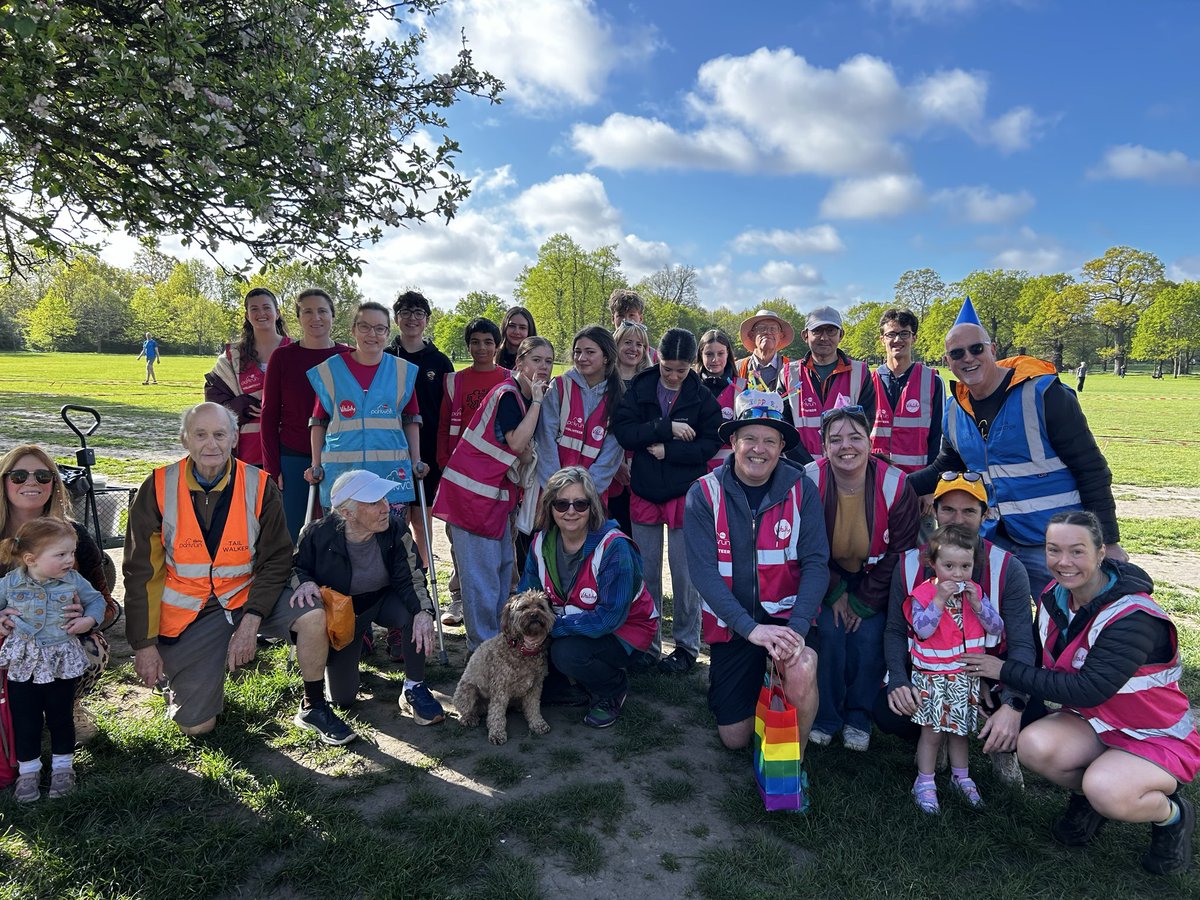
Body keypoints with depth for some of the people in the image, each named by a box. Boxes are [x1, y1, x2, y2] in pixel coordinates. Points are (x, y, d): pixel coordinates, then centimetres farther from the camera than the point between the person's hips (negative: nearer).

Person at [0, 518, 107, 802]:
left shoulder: (74, 580, -9)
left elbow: (96, 600, 4)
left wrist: (89, 620, -12)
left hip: (63, 663, 0)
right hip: (23, 664, 0)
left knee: (61, 717, 12)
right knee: (25, 721, 10)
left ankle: (62, 766, 30)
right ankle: (28, 770, 29)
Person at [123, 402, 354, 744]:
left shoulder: (259, 486, -8)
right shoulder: (159, 488, -8)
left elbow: (276, 559, -7)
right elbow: (141, 571, -4)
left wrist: (250, 623, -18)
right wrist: (144, 643, -6)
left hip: (246, 596, 1)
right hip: (187, 611, 0)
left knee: (313, 616, -28)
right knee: (196, 725, -4)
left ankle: (313, 708, -3)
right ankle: (175, 670, 30)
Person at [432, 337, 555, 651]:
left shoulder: (530, 399, 10)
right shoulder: (507, 393, -16)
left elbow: (526, 457, 8)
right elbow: (517, 442, -25)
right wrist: (536, 401, -20)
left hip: (498, 490, 10)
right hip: (473, 487, -10)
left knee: (503, 564, 16)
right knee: (481, 567, -5)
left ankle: (499, 634, 29)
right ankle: (483, 645, 5)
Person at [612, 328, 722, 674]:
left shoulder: (702, 397, -3)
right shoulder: (639, 389, -1)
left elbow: (710, 445, -8)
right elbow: (623, 431, -12)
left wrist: (667, 451, -16)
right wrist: (666, 428, -19)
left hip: (685, 493, -2)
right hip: (644, 492, 2)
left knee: (685, 573, 4)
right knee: (645, 572, 10)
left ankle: (687, 645, 20)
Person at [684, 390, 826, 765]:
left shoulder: (801, 490, -8)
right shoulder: (704, 494, -11)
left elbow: (815, 562, -12)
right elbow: (704, 571, -17)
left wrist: (797, 627, -27)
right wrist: (752, 628, -26)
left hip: (785, 614, 0)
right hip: (731, 623, 1)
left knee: (802, 671, -33)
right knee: (735, 737, 8)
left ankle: (795, 757, -3)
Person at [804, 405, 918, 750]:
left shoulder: (895, 486, -19)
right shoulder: (809, 483, -20)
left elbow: (901, 551, -12)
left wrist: (863, 602, -13)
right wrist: (834, 594, -13)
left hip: (873, 579, 1)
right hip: (827, 576, 0)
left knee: (869, 636, -18)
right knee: (828, 631, -20)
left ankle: (858, 719, 7)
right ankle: (824, 718, 3)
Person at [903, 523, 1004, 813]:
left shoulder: (975, 592, 0)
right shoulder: (923, 593, -14)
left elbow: (996, 629, -5)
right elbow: (922, 630, -26)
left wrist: (977, 604, -18)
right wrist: (939, 600, -29)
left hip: (966, 676, 4)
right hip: (933, 677, -4)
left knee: (959, 729, 18)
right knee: (932, 731, 2)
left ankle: (961, 776, 35)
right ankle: (925, 782, 15)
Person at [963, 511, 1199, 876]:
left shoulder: (1133, 618, -27)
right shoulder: (1055, 596, -6)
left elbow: (1087, 690, -29)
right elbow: (1040, 658, 6)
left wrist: (1006, 671, -23)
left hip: (1158, 736, -5)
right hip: (1093, 722, 5)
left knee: (1106, 791, -34)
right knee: (1034, 746, -26)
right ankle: (1087, 794, 7)